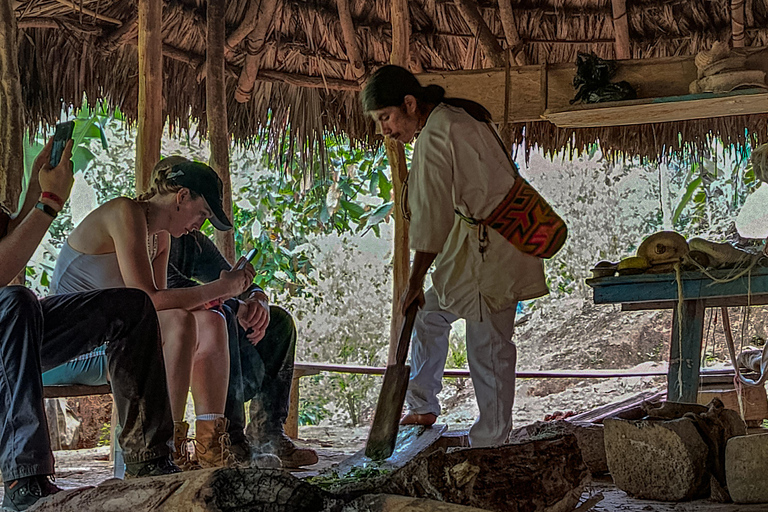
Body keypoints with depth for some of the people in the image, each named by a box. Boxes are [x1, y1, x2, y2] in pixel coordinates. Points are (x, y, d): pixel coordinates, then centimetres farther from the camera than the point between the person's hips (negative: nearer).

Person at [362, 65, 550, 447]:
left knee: (487, 348, -4)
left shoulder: (434, 136, -18)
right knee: (430, 313, 19)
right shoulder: (457, 115, 12)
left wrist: (415, 283, -11)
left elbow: (432, 219, -19)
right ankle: (422, 408, 27)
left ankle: (490, 445, 5)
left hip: (488, 251, -11)